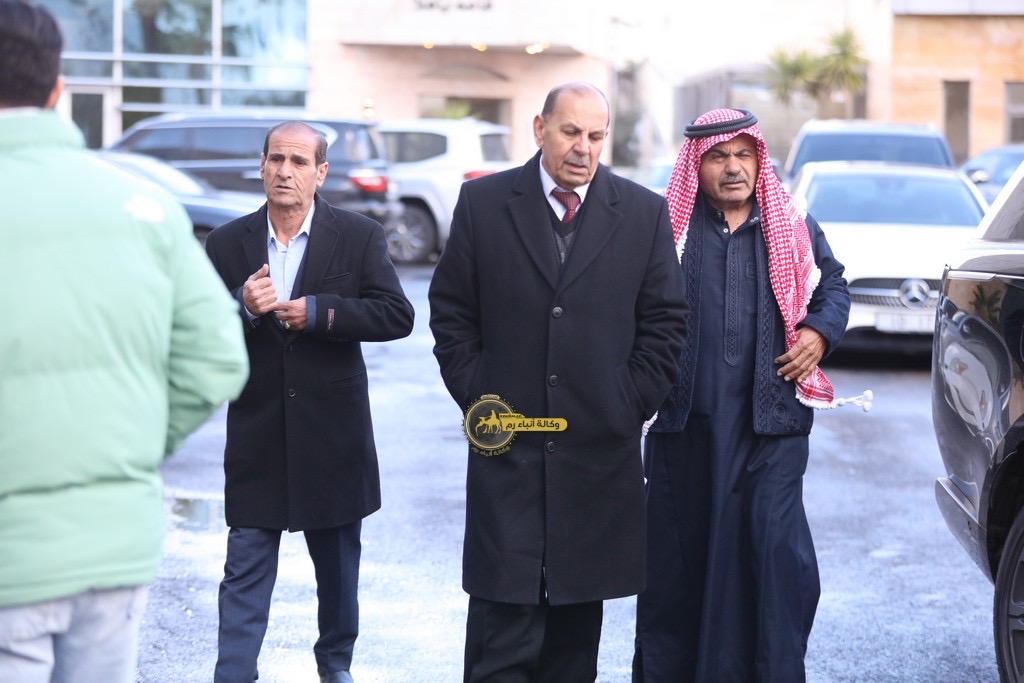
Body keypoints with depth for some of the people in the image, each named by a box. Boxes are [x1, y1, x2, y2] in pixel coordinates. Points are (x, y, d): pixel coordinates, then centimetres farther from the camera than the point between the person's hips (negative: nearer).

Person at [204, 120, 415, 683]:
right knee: (245, 571, -2)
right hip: (256, 435, 0)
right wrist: (242, 308, -21)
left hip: (333, 433, 0)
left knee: (338, 562, 17)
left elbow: (397, 315, -11)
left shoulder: (360, 237, -3)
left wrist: (317, 313, -19)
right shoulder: (227, 244, 1)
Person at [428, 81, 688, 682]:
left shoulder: (645, 213, 4)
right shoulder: (483, 203, 3)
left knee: (578, 612, 10)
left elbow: (665, 322, 6)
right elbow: (451, 311, 6)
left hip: (600, 447, 1)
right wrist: (475, 396, -2)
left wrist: (630, 407, -1)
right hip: (507, 441, -1)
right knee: (503, 604, -5)